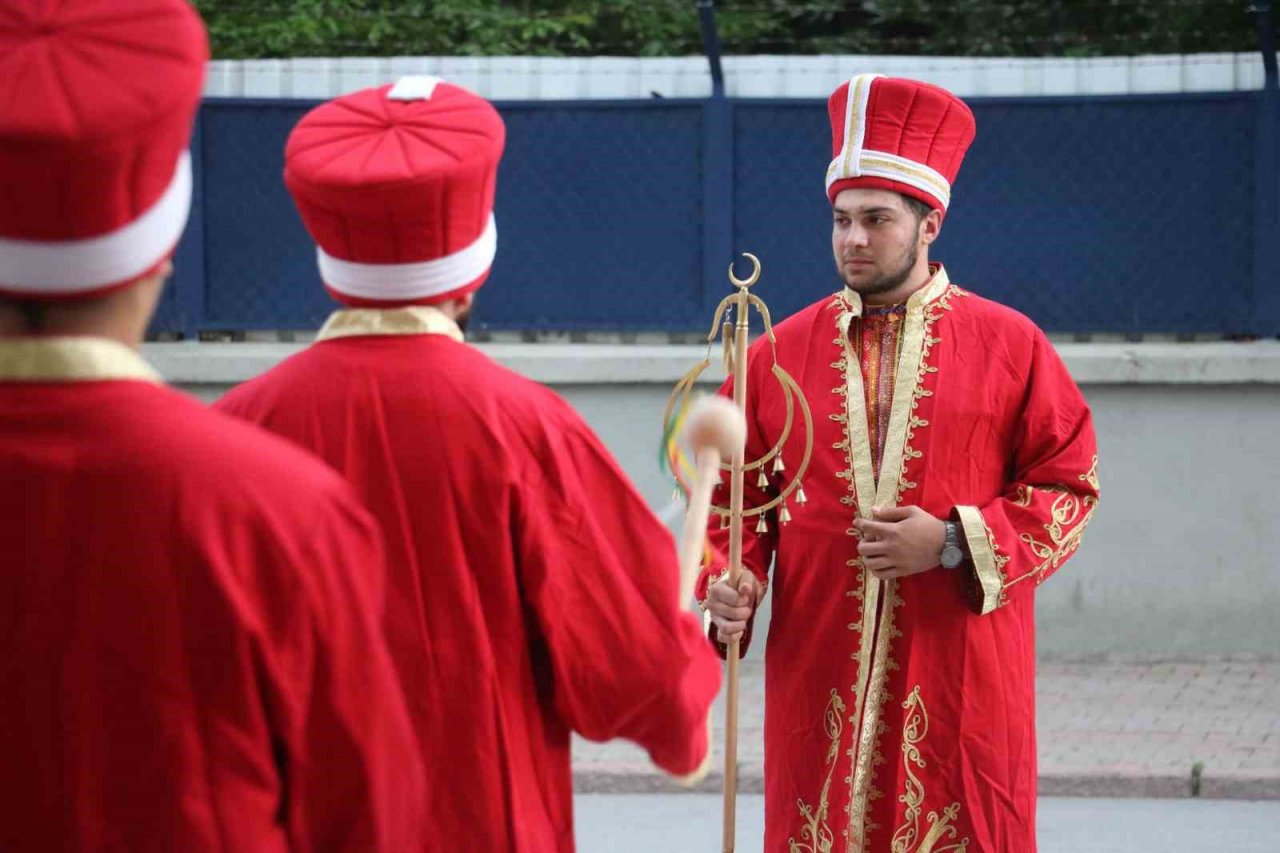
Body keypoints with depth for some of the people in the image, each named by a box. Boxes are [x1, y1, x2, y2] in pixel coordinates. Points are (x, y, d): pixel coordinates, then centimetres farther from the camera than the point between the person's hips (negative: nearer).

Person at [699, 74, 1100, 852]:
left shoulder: (1011, 347, 2)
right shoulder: (781, 355, 7)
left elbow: (1069, 488, 0)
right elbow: (735, 497, 9)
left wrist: (953, 542, -12)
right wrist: (729, 584, -11)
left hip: (960, 685, -2)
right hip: (819, 680, 2)